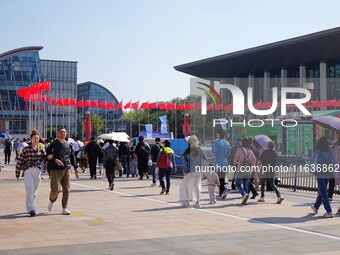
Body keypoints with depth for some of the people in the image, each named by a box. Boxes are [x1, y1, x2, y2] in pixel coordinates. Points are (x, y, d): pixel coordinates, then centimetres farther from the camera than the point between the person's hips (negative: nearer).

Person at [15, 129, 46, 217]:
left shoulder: (40, 149, 7)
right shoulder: (26, 149, -3)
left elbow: (45, 158, 14)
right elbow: (20, 161, 0)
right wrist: (17, 173, 1)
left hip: (37, 171, 4)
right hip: (28, 171, -4)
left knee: (34, 191, 11)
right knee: (30, 190, -14)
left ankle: (30, 207, 26)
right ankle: (31, 209, -17)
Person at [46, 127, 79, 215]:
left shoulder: (69, 145, 14)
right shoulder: (53, 144, 1)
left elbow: (73, 158, 19)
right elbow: (47, 156, -4)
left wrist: (76, 169, 16)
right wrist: (55, 160, -19)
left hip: (66, 170, 4)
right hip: (56, 170, -4)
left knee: (66, 190, 1)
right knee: (55, 189, -8)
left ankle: (64, 208, 9)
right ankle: (51, 201, 23)